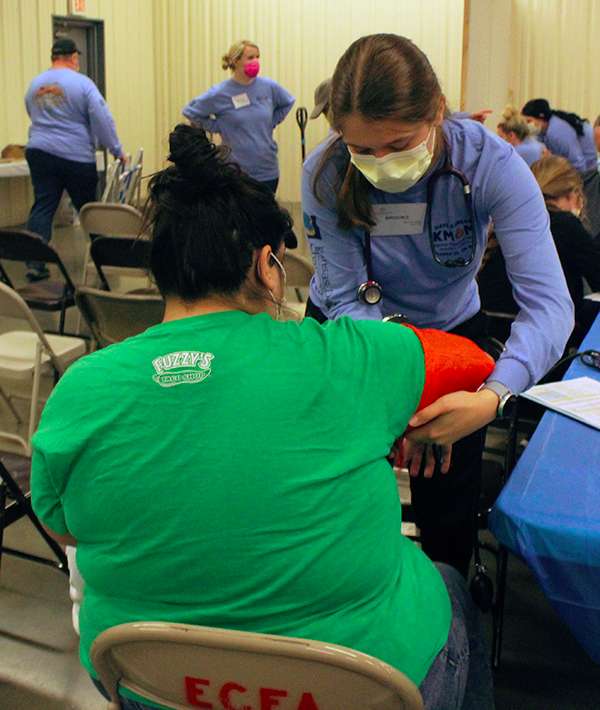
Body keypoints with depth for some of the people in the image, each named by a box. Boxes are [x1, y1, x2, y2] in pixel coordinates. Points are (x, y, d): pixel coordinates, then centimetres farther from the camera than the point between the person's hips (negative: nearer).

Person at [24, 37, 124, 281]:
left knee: (42, 206, 2)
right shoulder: (82, 83, -8)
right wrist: (117, 150, -5)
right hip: (76, 157, -4)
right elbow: (103, 120, -12)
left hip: (40, 151, 4)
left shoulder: (34, 85, 11)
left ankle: (35, 263, -7)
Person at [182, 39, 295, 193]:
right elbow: (190, 112, 2)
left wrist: (271, 123, 7)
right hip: (237, 172, -3)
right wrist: (218, 128, -3)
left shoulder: (269, 86, -1)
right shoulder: (220, 93, -9)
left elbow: (287, 103, 18)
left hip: (268, 170, 3)